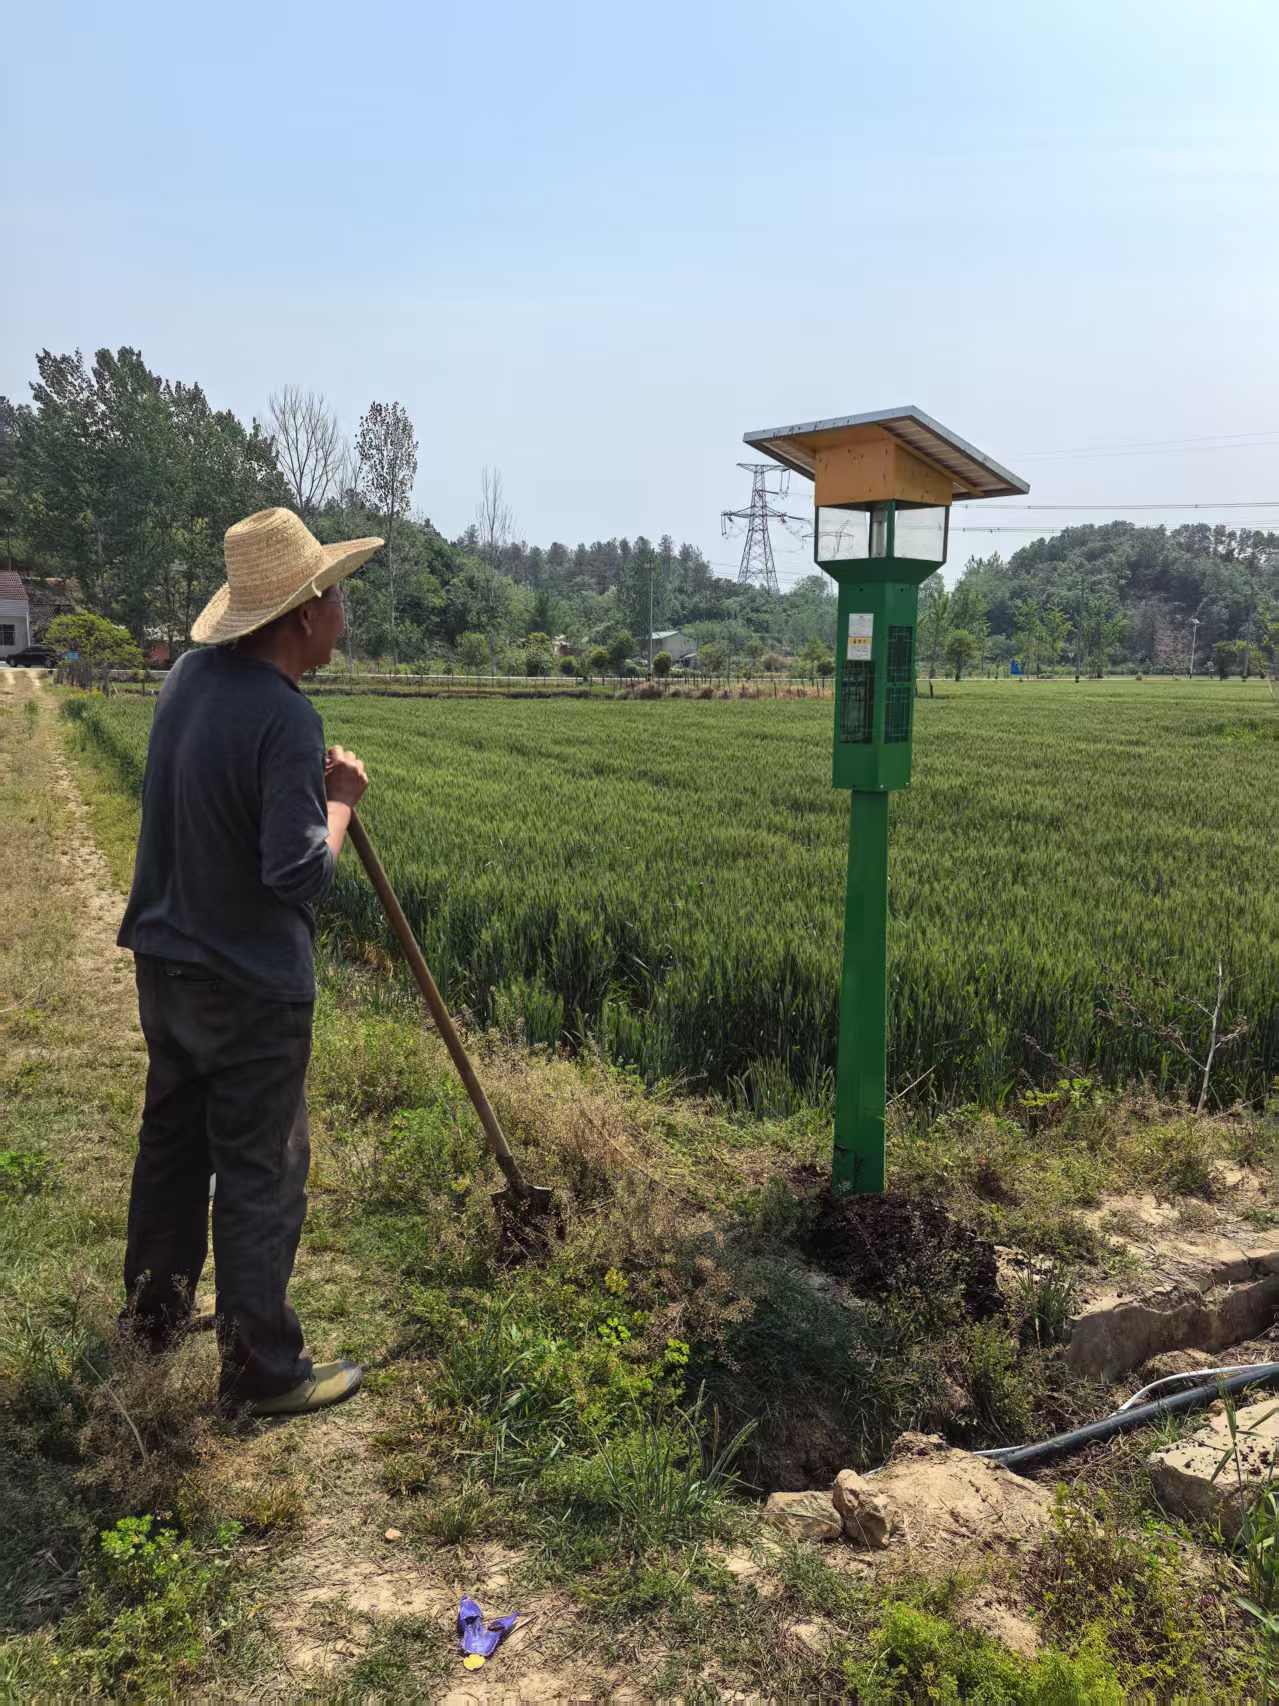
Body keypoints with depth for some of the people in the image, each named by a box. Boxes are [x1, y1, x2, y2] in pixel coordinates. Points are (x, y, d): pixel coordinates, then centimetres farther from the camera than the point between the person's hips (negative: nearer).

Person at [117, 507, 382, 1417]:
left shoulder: (191, 673, 1)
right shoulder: (287, 720, -25)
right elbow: (299, 874, -26)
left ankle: (156, 1309, 41)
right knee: (261, 1174, 4)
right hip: (251, 987, -8)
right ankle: (262, 1368, 18)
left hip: (167, 960, 8)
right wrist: (340, 800, -11)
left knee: (173, 1140, 23)